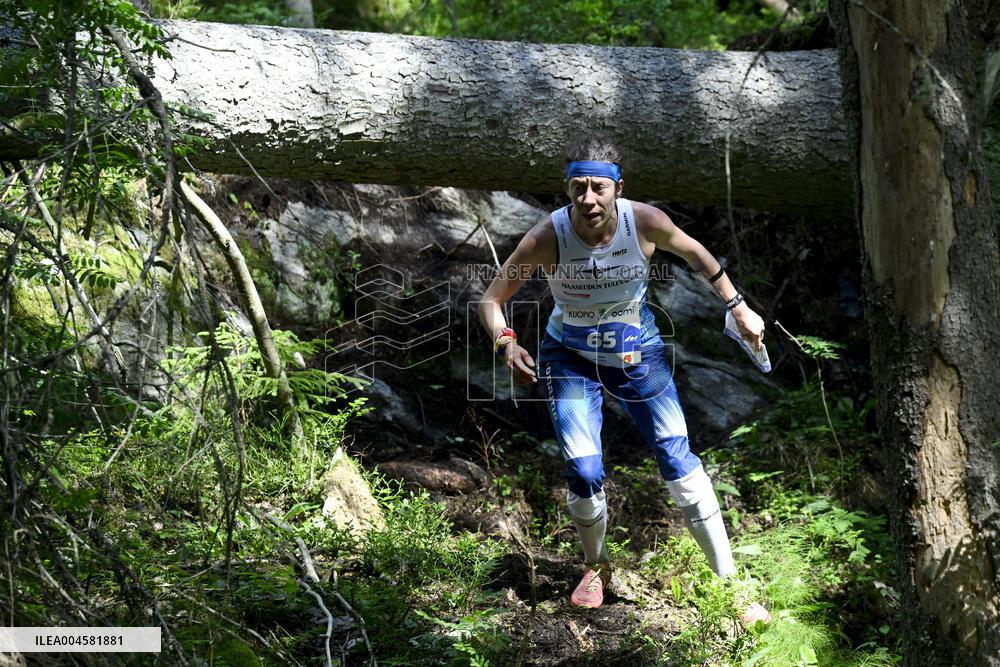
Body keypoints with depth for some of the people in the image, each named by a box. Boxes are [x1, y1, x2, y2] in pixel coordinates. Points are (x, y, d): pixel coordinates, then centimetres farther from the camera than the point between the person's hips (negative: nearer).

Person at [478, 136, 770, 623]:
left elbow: (694, 253, 0)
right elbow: (492, 299, -15)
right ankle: (595, 568, 19)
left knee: (679, 462, -6)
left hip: (637, 354, 1)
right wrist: (505, 343, -35)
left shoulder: (645, 222, -22)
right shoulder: (547, 238, -25)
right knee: (584, 473, -13)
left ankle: (730, 583, 5)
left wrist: (739, 308, 4)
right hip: (570, 358, -1)